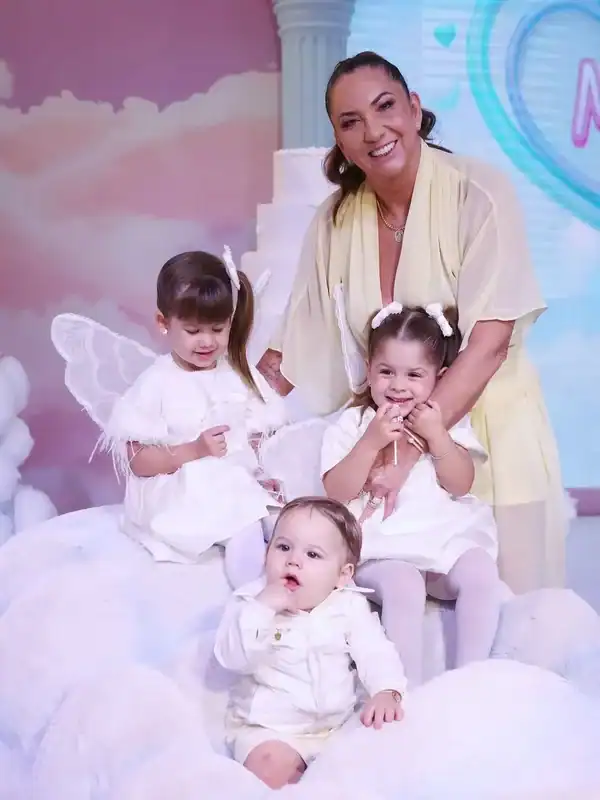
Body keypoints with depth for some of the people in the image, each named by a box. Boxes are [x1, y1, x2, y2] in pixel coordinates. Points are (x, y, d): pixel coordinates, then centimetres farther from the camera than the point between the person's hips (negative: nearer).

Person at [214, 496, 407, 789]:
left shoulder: (350, 607, 1)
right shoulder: (252, 602, -5)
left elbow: (375, 651, -5)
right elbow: (234, 658, -17)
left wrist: (386, 692, -26)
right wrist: (263, 609, -27)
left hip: (338, 723, 3)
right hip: (268, 727, -3)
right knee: (270, 766, -32)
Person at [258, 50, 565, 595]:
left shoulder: (479, 195, -15)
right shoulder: (336, 219, -2)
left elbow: (490, 342, -22)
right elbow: (294, 343, 4)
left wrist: (408, 448, -28)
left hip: (487, 424, -3)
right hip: (389, 431, 3)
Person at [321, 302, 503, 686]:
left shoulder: (447, 421, 12)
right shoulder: (352, 424, 6)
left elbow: (461, 485, 1)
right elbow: (338, 492, -5)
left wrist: (436, 435, -10)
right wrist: (372, 441, -14)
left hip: (446, 535, 3)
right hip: (383, 546, -3)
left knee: (481, 573, -26)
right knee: (402, 583, -33)